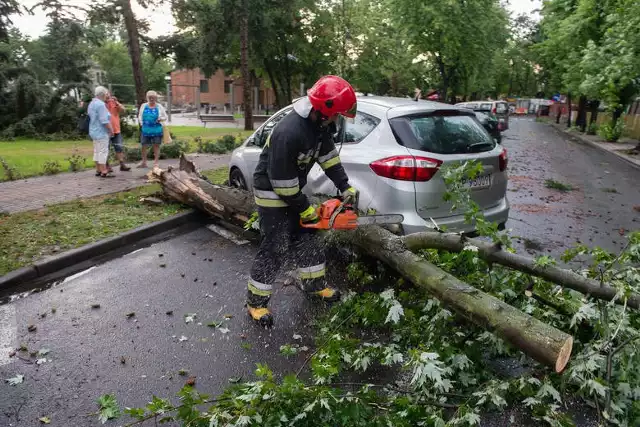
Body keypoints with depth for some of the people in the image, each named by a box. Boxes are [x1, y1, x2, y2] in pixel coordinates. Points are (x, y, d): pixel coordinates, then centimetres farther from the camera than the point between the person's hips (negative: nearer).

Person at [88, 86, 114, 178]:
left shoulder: (92, 104, 14)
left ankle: (98, 170, 17)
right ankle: (104, 171, -5)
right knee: (103, 151, -7)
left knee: (97, 151, 12)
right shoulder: (101, 104, -17)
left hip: (94, 131, 10)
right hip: (101, 132, -10)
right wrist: (111, 130, -13)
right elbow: (104, 120, -21)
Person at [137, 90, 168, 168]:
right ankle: (144, 162, 14)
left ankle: (156, 162, 10)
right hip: (146, 129, 2)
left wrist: (160, 119, -13)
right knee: (144, 146, 3)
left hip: (156, 129, -2)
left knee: (156, 146, 1)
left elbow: (165, 116, 7)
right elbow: (140, 116, 17)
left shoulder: (159, 107, 4)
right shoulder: (143, 106, 9)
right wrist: (141, 123, 4)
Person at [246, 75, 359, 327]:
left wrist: (345, 187, 3)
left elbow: (328, 155, 7)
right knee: (275, 247, -5)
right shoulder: (289, 133, -34)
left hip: (291, 189, 9)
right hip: (272, 192, -9)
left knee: (306, 237, 15)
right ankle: (255, 302, 9)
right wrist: (304, 208, -17)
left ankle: (314, 285, 32)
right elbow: (281, 179, -28)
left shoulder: (320, 123, -7)